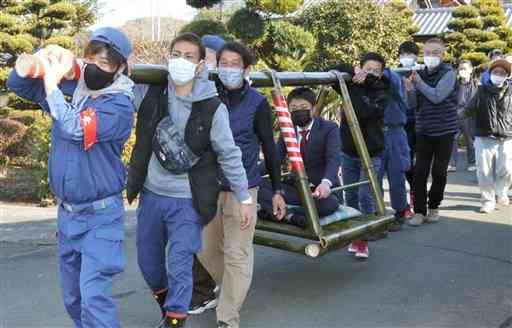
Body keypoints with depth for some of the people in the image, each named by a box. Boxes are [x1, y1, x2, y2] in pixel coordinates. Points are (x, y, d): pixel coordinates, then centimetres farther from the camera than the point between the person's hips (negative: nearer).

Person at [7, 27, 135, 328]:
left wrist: (52, 82, -21)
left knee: (94, 296, -13)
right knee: (72, 296, 18)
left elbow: (75, 128, -30)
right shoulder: (71, 88, 2)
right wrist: (42, 58, -10)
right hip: (67, 212, 7)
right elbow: (17, 84, 7)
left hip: (101, 215, -7)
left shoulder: (120, 104, -17)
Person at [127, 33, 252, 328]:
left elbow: (229, 155, -7)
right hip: (151, 194, 4)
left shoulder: (213, 107, -13)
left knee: (179, 267, -4)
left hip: (188, 201, -4)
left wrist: (245, 198, -4)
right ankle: (167, 303, 47)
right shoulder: (150, 92, -5)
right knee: (148, 262, 19)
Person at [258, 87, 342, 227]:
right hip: (295, 187, 4)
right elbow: (274, 158, 3)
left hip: (321, 189, -3)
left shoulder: (329, 128, -7)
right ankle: (289, 216, -37)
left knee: (331, 204, -38)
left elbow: (334, 159, -22)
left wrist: (326, 182, -43)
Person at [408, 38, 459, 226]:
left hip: (444, 130, -3)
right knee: (420, 172, -5)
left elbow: (437, 96, -19)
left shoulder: (448, 73, -6)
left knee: (439, 172, 5)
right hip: (423, 130, 3)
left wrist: (419, 83, -12)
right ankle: (419, 211, 3)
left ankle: (433, 207, 22)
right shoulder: (420, 73, 9)